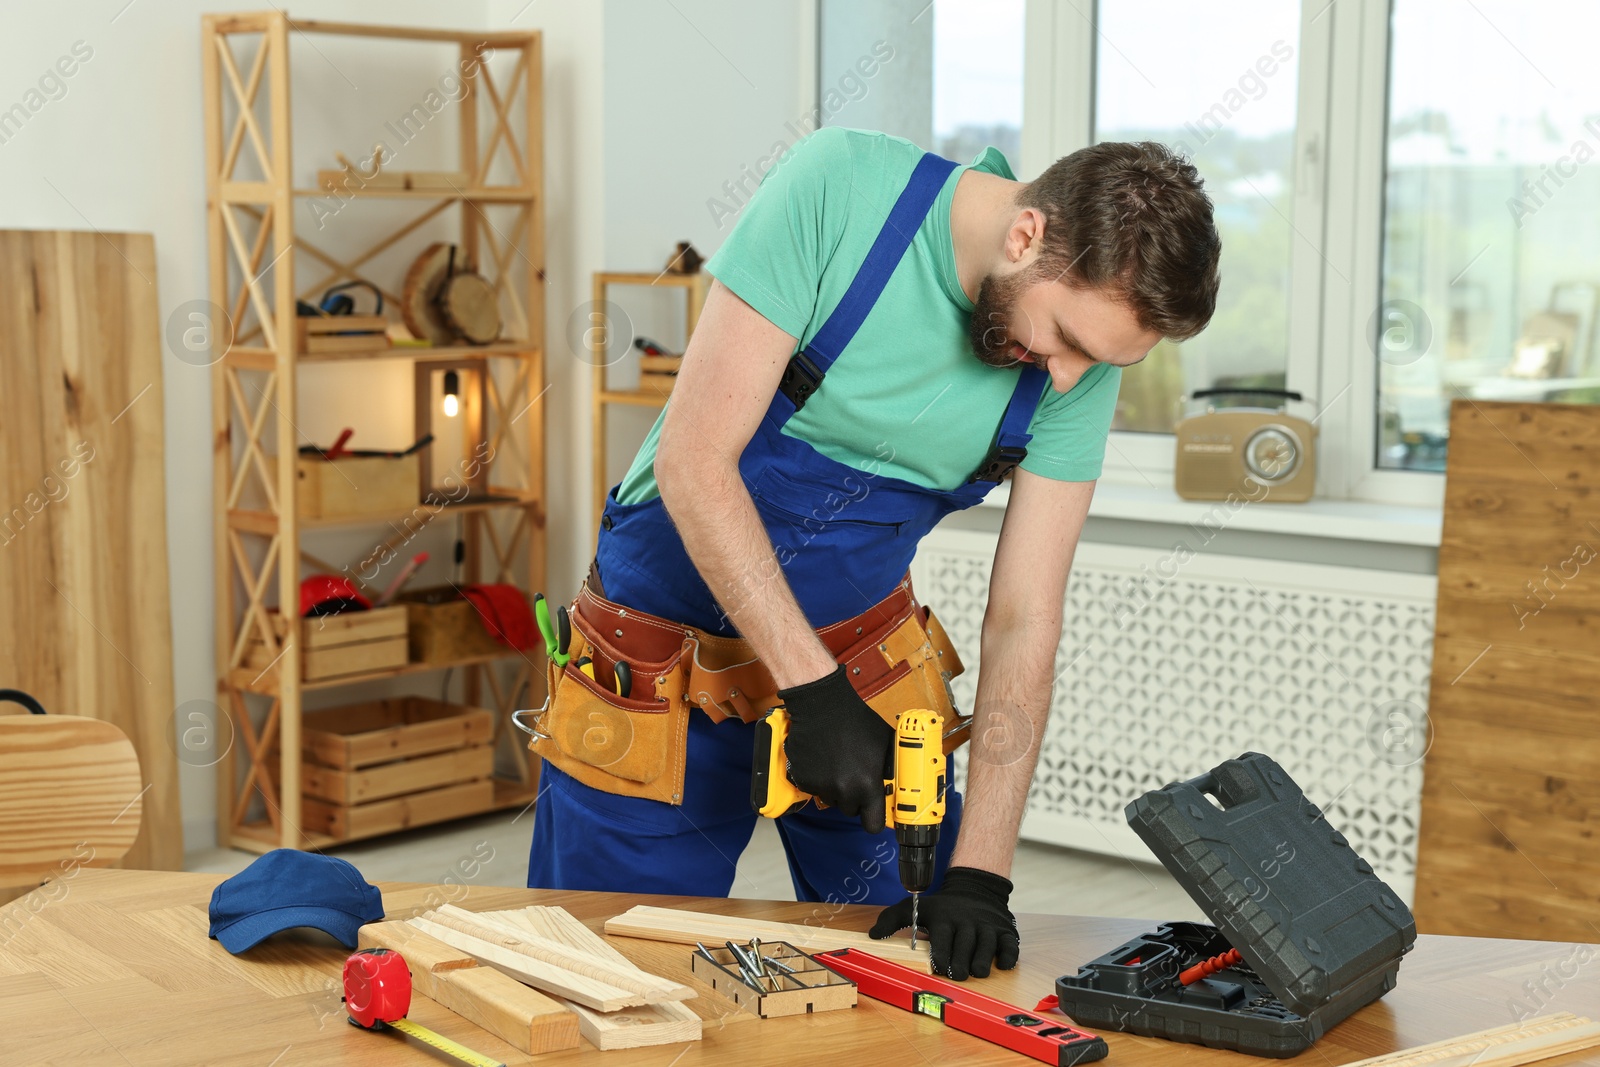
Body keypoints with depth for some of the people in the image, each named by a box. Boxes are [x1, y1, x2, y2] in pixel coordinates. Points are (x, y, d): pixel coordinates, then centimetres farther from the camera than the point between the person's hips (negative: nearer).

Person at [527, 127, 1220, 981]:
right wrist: (811, 689, -27)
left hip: (864, 657, 3)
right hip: (656, 673, -3)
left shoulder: (1081, 362, -13)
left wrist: (980, 873, -18)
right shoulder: (838, 187, -25)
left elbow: (1022, 622, -11)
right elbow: (694, 461, -25)